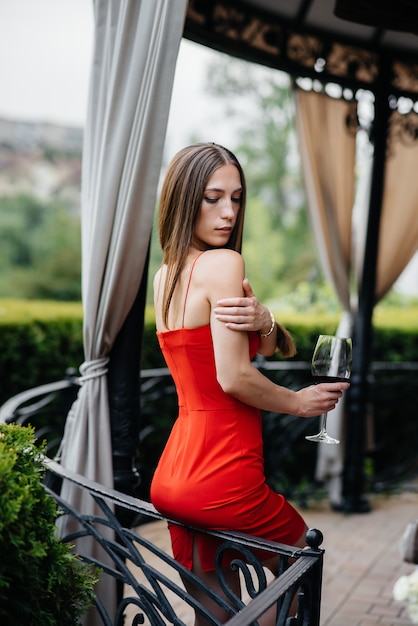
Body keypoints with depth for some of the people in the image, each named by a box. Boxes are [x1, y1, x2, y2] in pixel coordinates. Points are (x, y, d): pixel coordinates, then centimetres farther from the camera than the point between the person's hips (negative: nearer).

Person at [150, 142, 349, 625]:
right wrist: (299, 402, -3)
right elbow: (233, 377, -19)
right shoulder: (222, 262, -14)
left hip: (172, 474, 8)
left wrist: (264, 323, -13)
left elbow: (274, 348, 9)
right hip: (221, 477, -8)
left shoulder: (165, 275, 12)